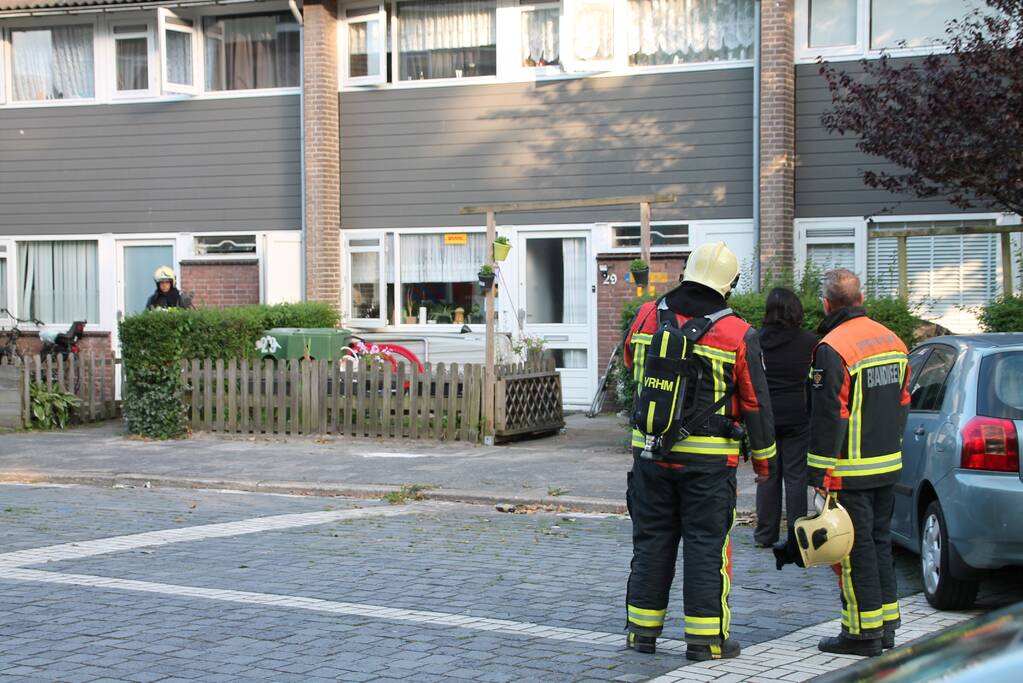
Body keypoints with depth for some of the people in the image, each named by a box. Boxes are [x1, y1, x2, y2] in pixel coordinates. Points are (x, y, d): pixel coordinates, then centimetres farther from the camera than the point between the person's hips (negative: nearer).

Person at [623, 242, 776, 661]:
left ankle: (643, 631, 18)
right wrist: (763, 455, 9)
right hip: (708, 458, -3)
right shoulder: (737, 335, -10)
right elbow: (756, 402, -3)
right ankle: (705, 638, 6)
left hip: (650, 450, 3)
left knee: (651, 540, 12)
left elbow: (630, 361, 18)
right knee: (706, 544, 3)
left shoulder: (648, 316, -1)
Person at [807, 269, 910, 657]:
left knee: (856, 550, -2)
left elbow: (828, 417, -18)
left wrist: (820, 473, -14)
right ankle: (886, 625, 21)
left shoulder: (832, 348, -17)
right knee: (880, 542, 16)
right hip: (888, 465, 8)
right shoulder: (892, 340, 10)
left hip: (851, 473, -8)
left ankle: (864, 632, 2)